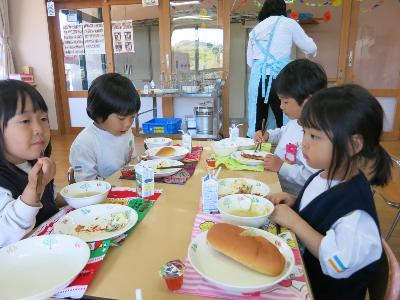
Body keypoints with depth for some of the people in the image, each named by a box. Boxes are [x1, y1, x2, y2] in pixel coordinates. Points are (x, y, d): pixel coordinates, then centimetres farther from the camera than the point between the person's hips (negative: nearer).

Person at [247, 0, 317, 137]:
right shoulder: (288, 23, 9)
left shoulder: (255, 30, 19)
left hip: (258, 78, 4)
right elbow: (311, 48, 15)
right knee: (284, 122, 0)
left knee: (256, 123, 7)